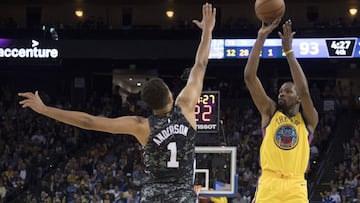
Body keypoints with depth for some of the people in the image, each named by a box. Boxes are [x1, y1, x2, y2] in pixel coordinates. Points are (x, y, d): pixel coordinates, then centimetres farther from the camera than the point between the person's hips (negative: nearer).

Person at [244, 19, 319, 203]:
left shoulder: (308, 119, 11)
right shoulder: (270, 112, 14)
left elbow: (304, 91, -8)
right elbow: (249, 76, 5)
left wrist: (289, 51, -8)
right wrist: (260, 39, -1)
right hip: (268, 185, 1)